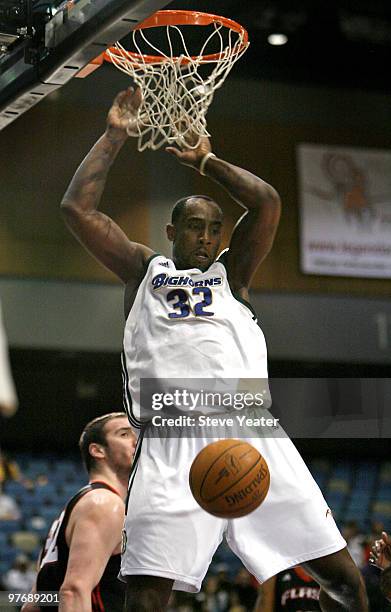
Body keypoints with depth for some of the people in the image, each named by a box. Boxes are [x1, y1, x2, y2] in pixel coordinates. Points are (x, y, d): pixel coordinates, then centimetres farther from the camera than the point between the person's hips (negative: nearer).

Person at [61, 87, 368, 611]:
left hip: (252, 435, 2)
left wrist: (205, 161, 23)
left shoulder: (230, 271, 24)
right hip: (173, 444, -2)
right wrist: (114, 136, 18)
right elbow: (77, 208, 13)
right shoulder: (143, 269, 22)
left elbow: (267, 202, 11)